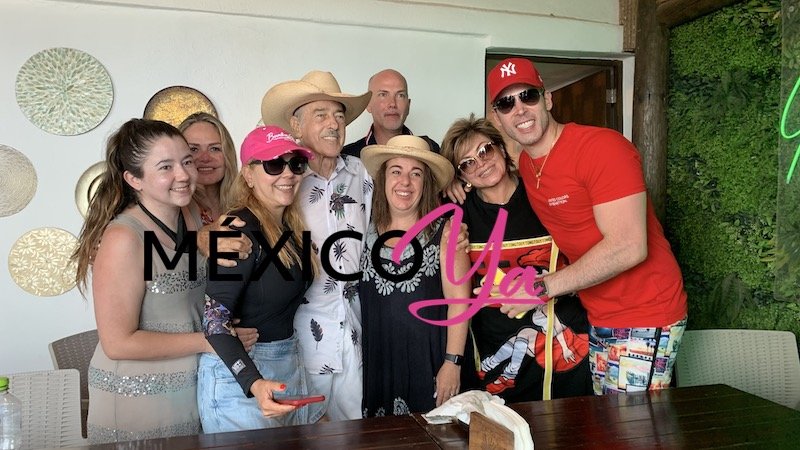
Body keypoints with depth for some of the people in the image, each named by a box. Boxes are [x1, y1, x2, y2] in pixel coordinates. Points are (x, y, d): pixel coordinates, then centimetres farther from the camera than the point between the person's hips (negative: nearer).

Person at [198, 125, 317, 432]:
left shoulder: (292, 228, 5)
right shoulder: (241, 232, -19)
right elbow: (213, 316, -22)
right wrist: (254, 383, -32)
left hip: (290, 367, 8)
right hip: (238, 371, -8)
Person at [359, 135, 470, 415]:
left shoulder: (444, 232, -4)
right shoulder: (366, 233, 4)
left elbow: (459, 300, -8)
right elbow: (354, 297, 10)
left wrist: (453, 362, -11)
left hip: (428, 363, -2)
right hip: (375, 363, 3)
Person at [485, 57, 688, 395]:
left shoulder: (602, 146, -19)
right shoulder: (523, 164, 5)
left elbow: (629, 247, -26)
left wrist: (541, 288, -21)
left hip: (645, 319, -7)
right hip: (596, 319, 7)